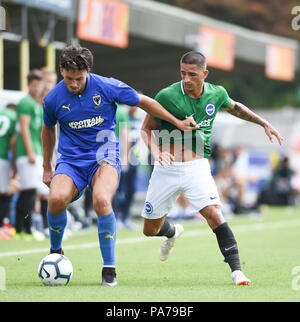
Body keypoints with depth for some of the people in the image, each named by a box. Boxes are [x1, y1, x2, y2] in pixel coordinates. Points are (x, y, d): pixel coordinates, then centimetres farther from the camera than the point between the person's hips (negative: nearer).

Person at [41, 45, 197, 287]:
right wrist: (47, 167, 24)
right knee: (57, 198, -30)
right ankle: (55, 252, 0)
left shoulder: (107, 87, -9)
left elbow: (144, 102, 5)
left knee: (101, 201, -32)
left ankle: (109, 268, -17)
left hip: (104, 157, -1)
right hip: (70, 160, 2)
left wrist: (177, 122, 9)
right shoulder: (53, 99, -3)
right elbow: (48, 129, 18)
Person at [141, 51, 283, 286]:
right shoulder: (167, 96, -12)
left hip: (197, 167, 0)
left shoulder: (217, 94, -1)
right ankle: (173, 232, 46)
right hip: (166, 168, 0)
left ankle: (236, 270, -18)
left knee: (215, 215, -22)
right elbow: (146, 129, -3)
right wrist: (156, 151, -22)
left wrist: (264, 123, 24)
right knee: (150, 229, 9)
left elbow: (234, 107, 24)